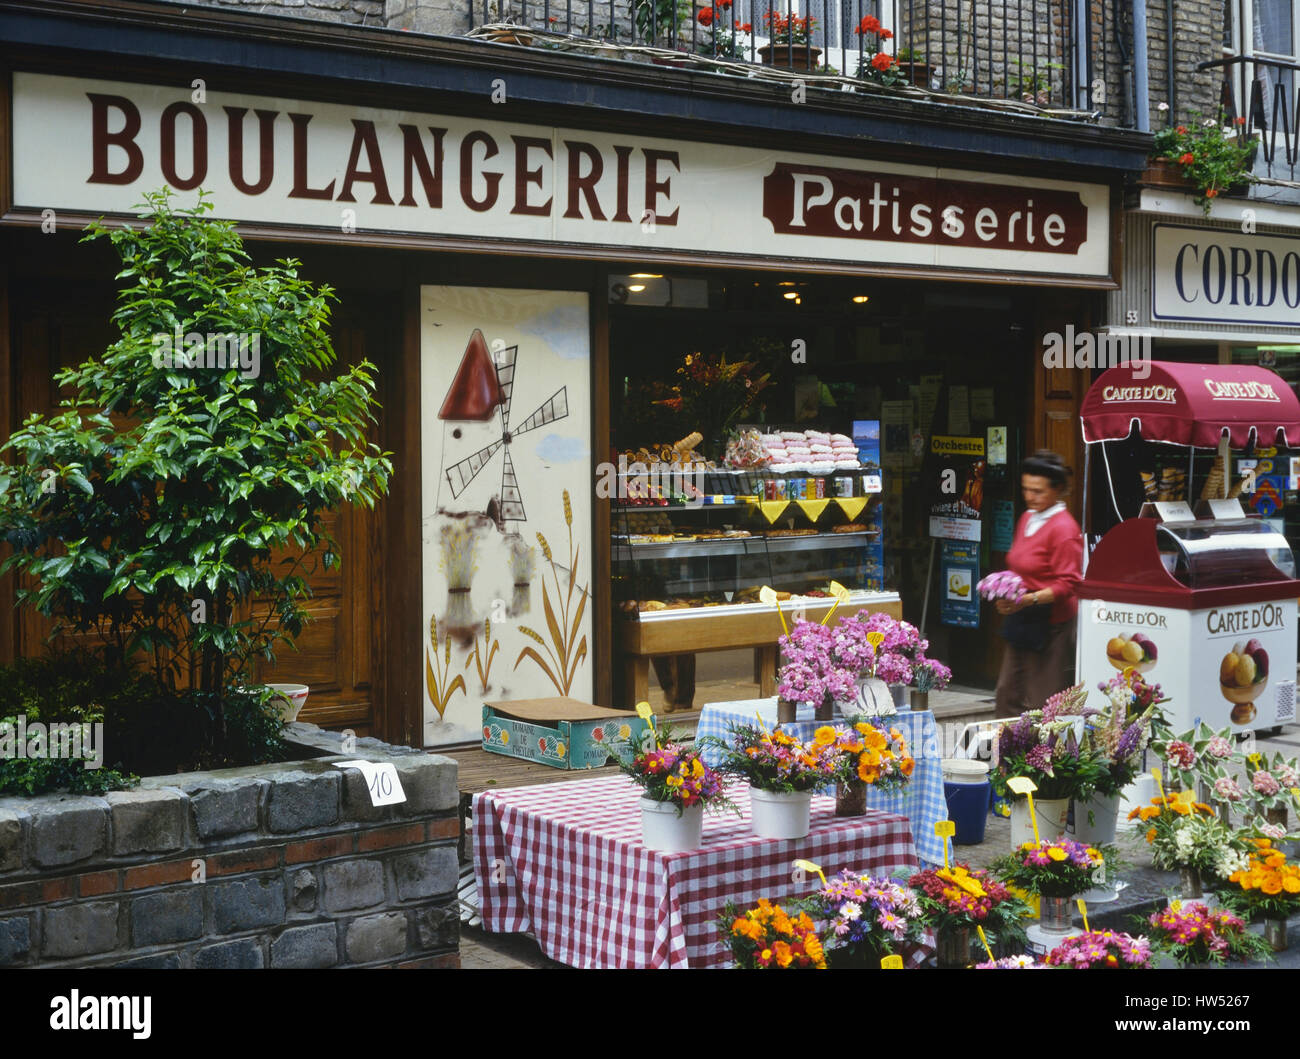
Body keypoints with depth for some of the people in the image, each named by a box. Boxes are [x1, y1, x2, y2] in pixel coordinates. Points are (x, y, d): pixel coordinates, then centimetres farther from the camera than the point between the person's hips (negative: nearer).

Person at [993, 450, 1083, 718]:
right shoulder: (1027, 518, 13)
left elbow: (1067, 584, -16)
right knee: (1007, 696, 10)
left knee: (1042, 704, -4)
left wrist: (1029, 599, -25)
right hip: (1022, 621, 8)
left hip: (1050, 624, -8)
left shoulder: (1063, 528, -13)